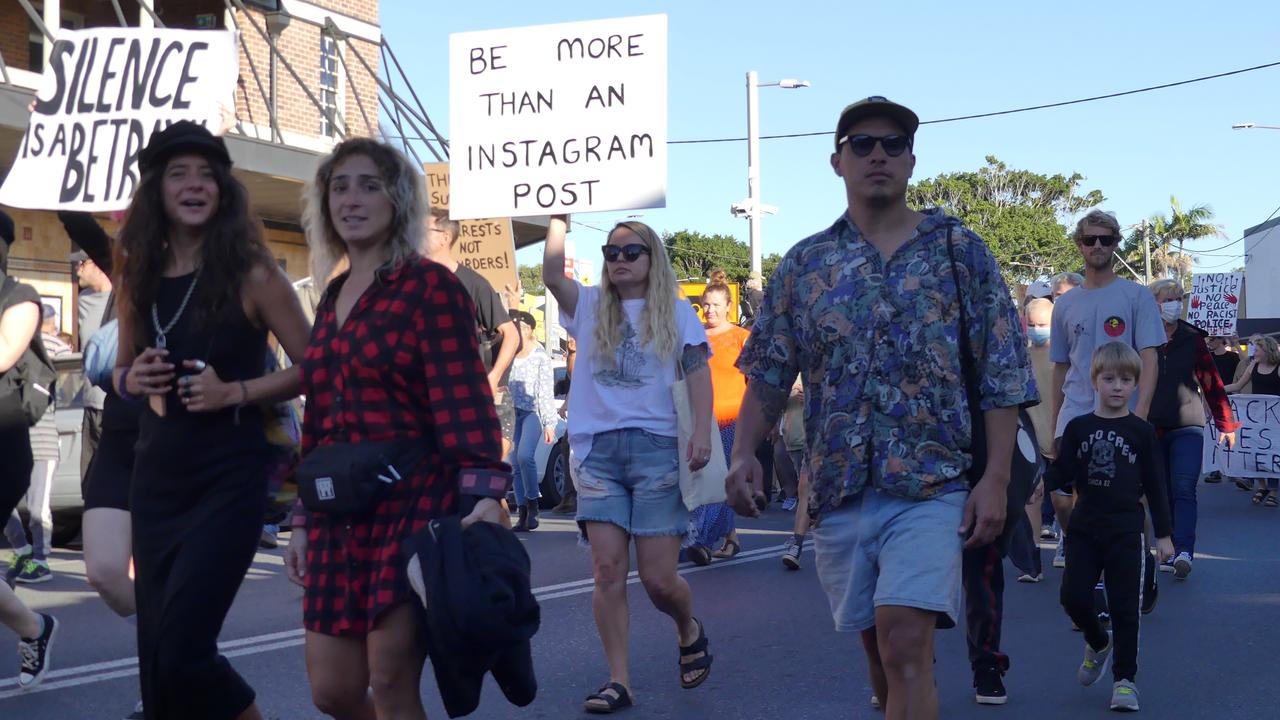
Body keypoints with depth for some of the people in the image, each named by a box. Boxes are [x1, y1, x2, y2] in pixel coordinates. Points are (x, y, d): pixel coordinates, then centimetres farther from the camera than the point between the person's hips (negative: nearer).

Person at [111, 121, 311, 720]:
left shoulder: (252, 275, -7)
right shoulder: (139, 278, 6)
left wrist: (233, 391, -17)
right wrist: (134, 381, -4)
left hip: (228, 480, -5)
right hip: (156, 476, 5)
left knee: (180, 652, -10)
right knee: (156, 653, 9)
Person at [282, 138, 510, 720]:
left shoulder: (430, 286, -4)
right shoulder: (332, 298, 17)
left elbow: (464, 398, -14)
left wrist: (484, 497, -25)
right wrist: (303, 521, 19)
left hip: (414, 502, -7)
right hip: (340, 515, 7)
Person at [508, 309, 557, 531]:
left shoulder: (540, 357, 2)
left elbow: (547, 392, 0)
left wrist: (549, 424, -4)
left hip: (532, 413, -4)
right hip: (511, 413, 4)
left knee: (525, 456, -24)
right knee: (516, 463, 1)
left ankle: (532, 502, -7)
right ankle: (523, 513, 6)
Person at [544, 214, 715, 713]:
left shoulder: (676, 312, 8)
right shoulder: (590, 307, 14)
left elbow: (698, 374, 2)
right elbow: (552, 276, -3)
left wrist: (702, 434, -11)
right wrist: (558, 217, -6)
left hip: (656, 448, -2)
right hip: (597, 449, 2)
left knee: (658, 578, -3)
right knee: (607, 569, -5)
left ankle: (689, 630, 30)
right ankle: (618, 681, 1)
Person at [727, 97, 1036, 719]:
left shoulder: (960, 250, 4)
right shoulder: (804, 264, 10)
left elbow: (1003, 376, 1)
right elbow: (769, 373, 10)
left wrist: (996, 478, -8)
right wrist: (744, 453, -7)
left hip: (931, 487, -3)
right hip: (838, 489, 4)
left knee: (904, 647, -17)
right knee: (882, 652, 14)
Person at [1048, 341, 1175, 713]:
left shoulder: (1141, 432, -1)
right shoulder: (1078, 428, 3)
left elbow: (1155, 485, 2)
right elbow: (1062, 475, 3)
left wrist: (1163, 534, 2)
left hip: (1125, 532, -2)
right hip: (1084, 528, 2)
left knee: (1124, 607, 0)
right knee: (1073, 596, -1)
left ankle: (1124, 679, 10)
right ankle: (1098, 644, 29)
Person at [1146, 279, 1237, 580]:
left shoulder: (1192, 339, 4)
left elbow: (1212, 382, 7)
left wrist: (1226, 424, 6)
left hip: (1188, 427, -1)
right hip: (1151, 428, 1)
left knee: (1184, 491, -12)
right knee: (1164, 493, 6)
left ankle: (1184, 552, -22)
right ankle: (1174, 550, 14)